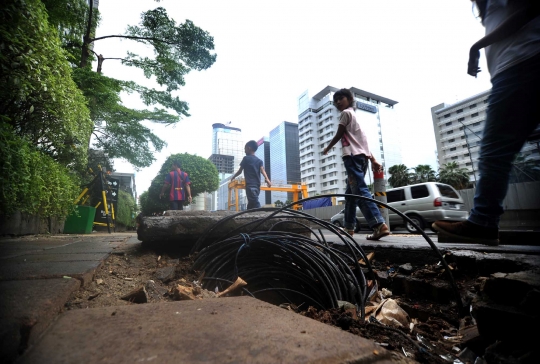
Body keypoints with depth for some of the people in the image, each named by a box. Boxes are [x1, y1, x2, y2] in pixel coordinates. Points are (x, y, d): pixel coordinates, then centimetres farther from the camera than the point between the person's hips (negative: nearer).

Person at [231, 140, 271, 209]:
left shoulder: (246, 158, 2)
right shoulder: (259, 161, 15)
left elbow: (240, 171, 8)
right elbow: (262, 170, -3)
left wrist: (233, 177, 25)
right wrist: (267, 179, -19)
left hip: (250, 185, -7)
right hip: (257, 185, 7)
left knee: (255, 204, -15)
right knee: (251, 204, 15)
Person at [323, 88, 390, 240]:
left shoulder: (346, 113, 4)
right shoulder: (353, 115, 30)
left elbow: (338, 135, 0)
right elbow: (362, 141, 22)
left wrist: (327, 148, 19)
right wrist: (373, 160, 16)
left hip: (353, 156, -10)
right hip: (362, 156, 10)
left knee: (360, 191, -18)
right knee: (351, 193, 12)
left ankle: (380, 225, -27)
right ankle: (349, 226, 18)